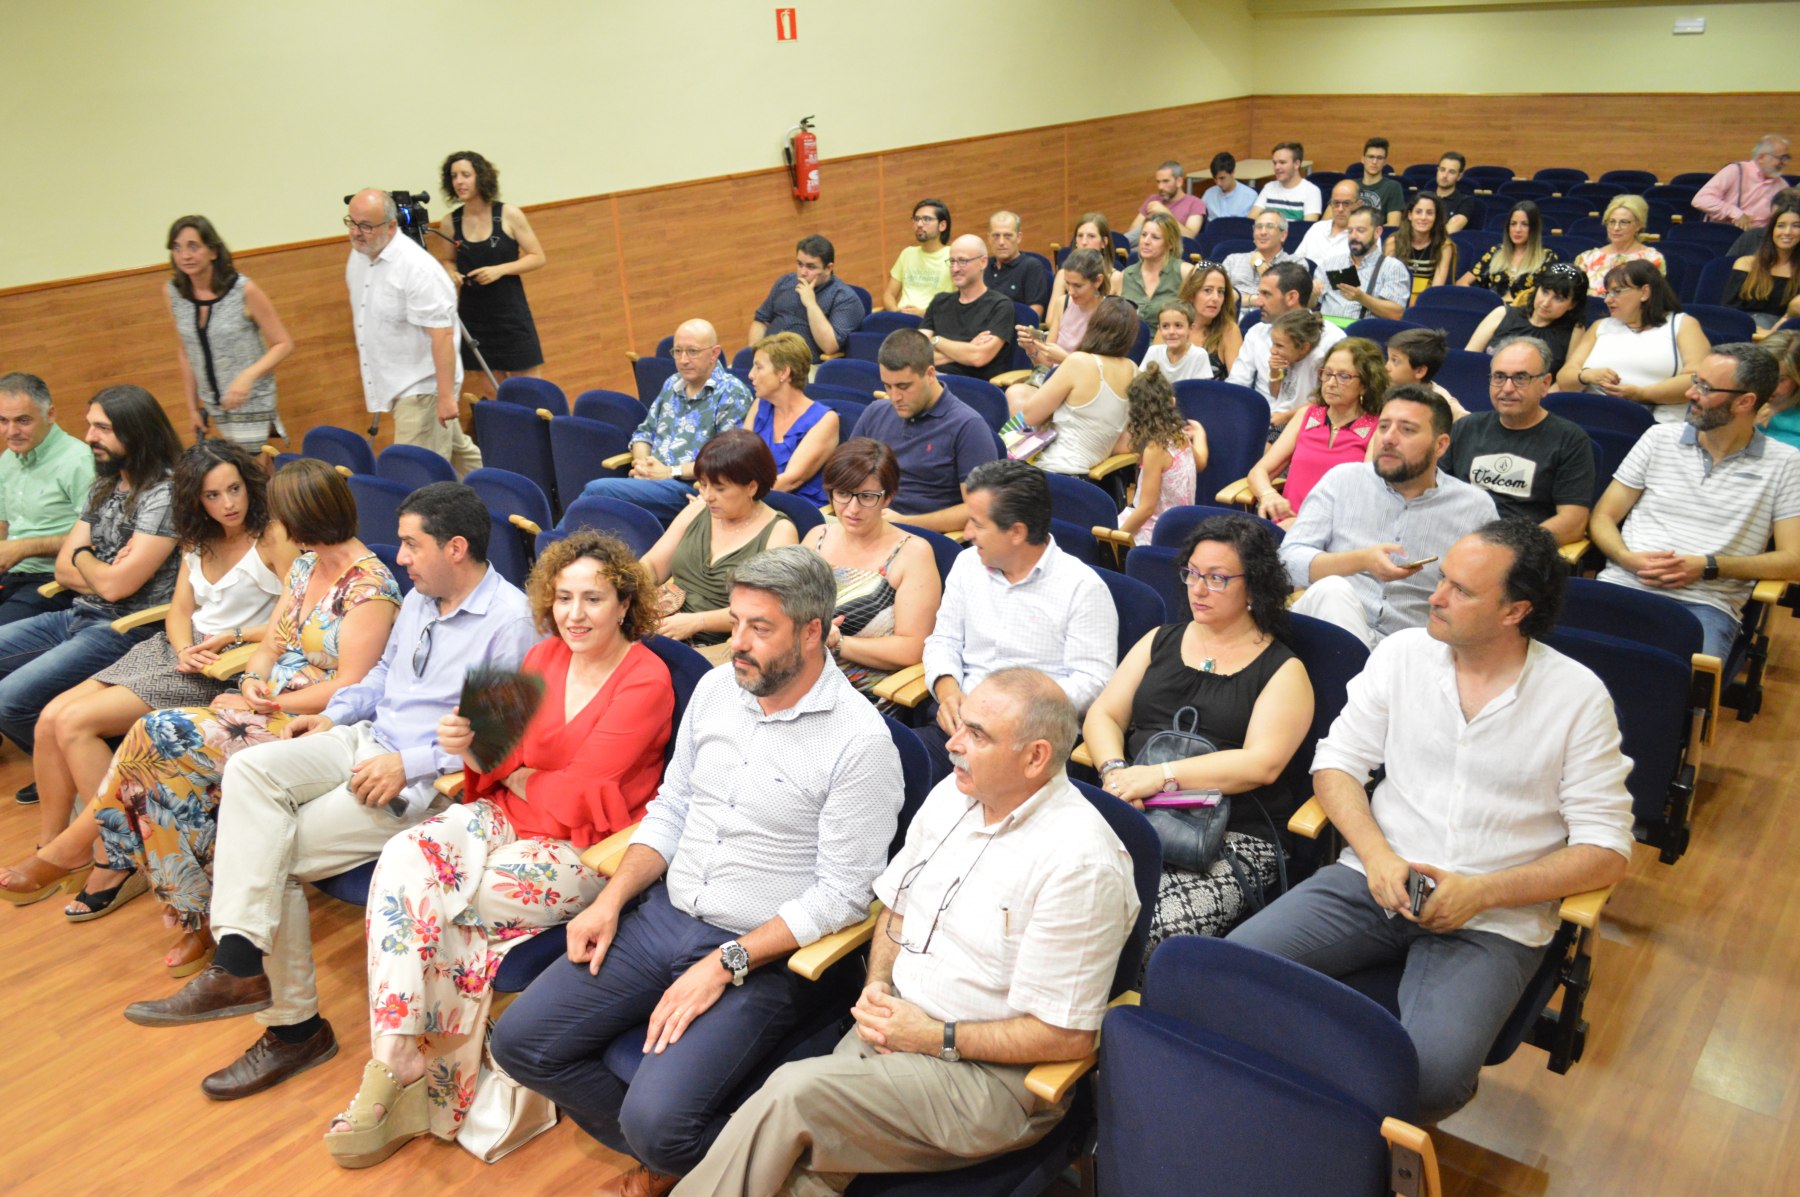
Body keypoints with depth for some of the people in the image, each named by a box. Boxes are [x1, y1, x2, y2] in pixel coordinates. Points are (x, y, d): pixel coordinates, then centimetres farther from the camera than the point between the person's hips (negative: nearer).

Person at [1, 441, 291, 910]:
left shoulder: (273, 537, -10)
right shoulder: (198, 541, 15)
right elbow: (179, 611, 11)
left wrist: (232, 637, -17)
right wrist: (185, 650, -9)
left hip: (226, 669, -8)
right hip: (178, 650, 8)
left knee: (76, 722, -17)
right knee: (52, 716, -7)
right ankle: (51, 848, 5)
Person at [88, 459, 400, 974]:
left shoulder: (369, 587, -15)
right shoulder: (305, 565, 14)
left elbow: (347, 689, -19)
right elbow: (270, 646, 17)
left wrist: (262, 705, -14)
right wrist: (252, 681, -5)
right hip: (268, 711, 8)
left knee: (159, 741, -21)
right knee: (156, 740, -16)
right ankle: (196, 915, -7)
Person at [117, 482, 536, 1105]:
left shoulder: (510, 622, -16)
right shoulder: (420, 598, 14)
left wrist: (409, 764, -22)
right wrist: (334, 714, 11)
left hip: (427, 781, -8)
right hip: (368, 741, 8)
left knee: (275, 853, -16)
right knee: (251, 766, -18)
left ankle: (294, 1024, -4)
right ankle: (241, 962, -23)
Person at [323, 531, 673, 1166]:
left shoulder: (645, 679, -12)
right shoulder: (544, 656, 8)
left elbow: (578, 796, -15)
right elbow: (501, 762, 6)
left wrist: (510, 774, 0)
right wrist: (471, 749, -16)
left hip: (588, 851, -6)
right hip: (510, 817, 6)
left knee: (425, 896, -20)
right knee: (404, 857, -21)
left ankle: (404, 1067, 1)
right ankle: (397, 1064, -17)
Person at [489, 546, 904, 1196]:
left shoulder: (859, 740, -17)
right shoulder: (716, 687, 4)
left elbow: (842, 894, -16)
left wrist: (725, 964, -19)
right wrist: (611, 900, 0)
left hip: (764, 954, -7)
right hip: (666, 915, 7)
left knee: (657, 1119, -24)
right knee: (519, 1042, -1)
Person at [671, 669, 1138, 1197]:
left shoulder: (1080, 862, -20)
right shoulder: (952, 795, 4)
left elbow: (1067, 1035, -17)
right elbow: (895, 908, 18)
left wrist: (936, 1037, -15)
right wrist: (877, 986, -2)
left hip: (993, 1071, -6)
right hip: (897, 1025, 6)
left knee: (791, 1093, -23)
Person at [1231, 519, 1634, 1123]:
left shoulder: (1578, 697, -3)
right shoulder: (1402, 653, 5)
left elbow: (1607, 850, -3)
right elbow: (1336, 762, 8)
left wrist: (1482, 892, -15)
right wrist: (1378, 856, -11)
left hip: (1493, 919, -2)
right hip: (1374, 878, 3)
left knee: (1429, 1073, -29)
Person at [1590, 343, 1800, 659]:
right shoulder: (1660, 438, 15)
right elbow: (1602, 517, 14)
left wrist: (1707, 566, -10)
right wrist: (1628, 559, -7)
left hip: (1706, 603, -2)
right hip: (1625, 584, 2)